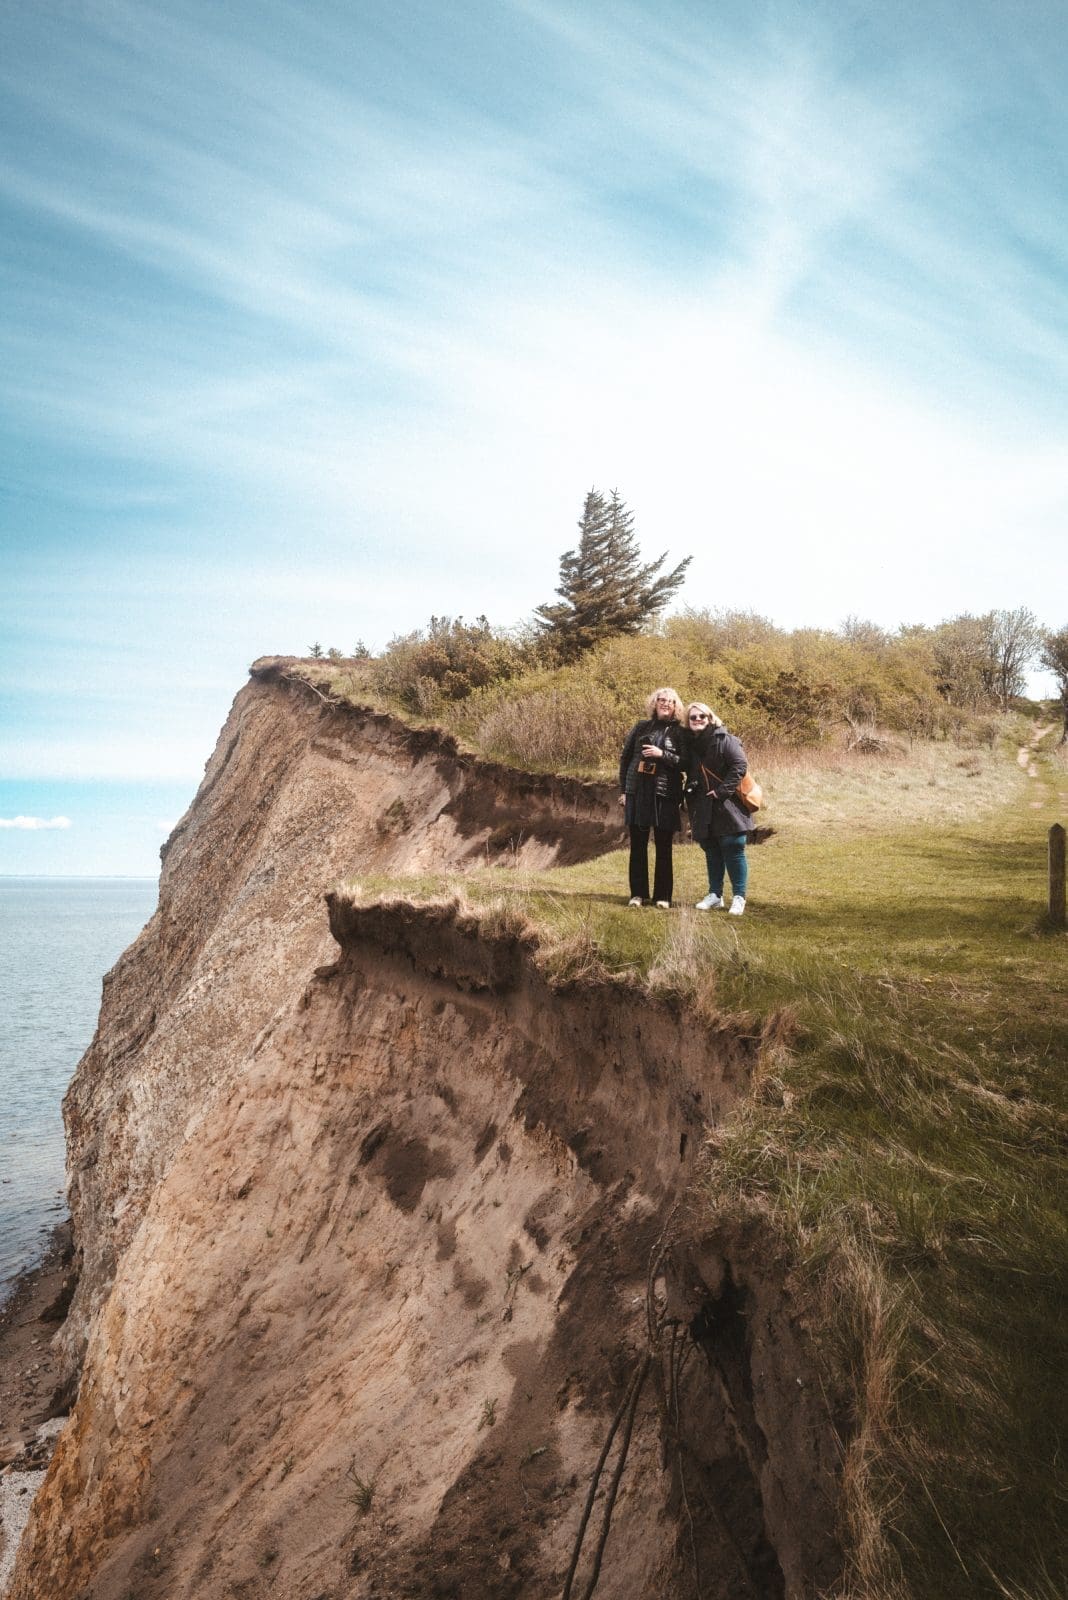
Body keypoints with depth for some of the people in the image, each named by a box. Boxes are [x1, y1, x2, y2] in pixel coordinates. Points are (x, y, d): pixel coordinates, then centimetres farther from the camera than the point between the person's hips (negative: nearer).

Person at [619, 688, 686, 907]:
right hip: (637, 792, 2)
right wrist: (623, 790, 6)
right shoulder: (641, 727, 9)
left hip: (665, 796, -2)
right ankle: (638, 894, 14)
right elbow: (625, 758, 11)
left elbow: (686, 763, -5)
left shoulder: (680, 733, 2)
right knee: (637, 845, 6)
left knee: (663, 847, 4)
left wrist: (662, 754, -17)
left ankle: (662, 896, 11)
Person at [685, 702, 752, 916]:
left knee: (733, 851, -3)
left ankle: (738, 897, 4)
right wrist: (691, 803, 9)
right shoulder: (691, 744, 10)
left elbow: (740, 765, -16)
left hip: (727, 807, -6)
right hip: (705, 810, 6)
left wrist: (721, 791, -18)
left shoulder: (724, 740, -8)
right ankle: (715, 895, 21)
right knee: (712, 853, 12)